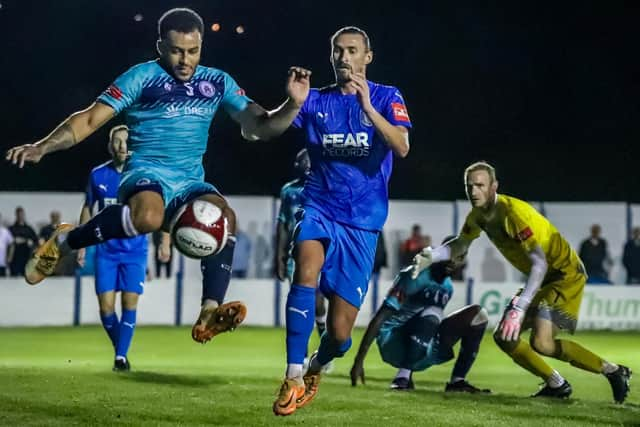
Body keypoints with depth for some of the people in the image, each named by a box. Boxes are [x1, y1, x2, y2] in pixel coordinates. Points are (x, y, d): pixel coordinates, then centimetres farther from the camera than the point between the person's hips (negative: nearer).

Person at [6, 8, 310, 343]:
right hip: (146, 175, -4)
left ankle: (210, 312, -35)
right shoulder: (142, 77, -1)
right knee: (148, 215, -40)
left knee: (224, 215, -29)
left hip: (190, 183, 4)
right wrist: (42, 147, -18)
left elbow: (261, 126, 13)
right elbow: (90, 119, -5)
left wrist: (293, 104, -7)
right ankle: (63, 243, -17)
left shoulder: (217, 82, 13)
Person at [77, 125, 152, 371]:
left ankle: (121, 356, -5)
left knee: (129, 303, -10)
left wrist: (165, 242, -3)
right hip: (106, 251, 2)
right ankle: (120, 351, 17)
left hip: (135, 251, -2)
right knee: (106, 306, -3)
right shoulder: (98, 175, 2)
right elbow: (88, 210, 13)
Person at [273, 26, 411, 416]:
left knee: (340, 334, -1)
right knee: (307, 267, -34)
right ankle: (294, 378, -31)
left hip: (362, 222, -1)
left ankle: (316, 367, 35)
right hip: (319, 208, 1)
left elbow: (401, 147, -16)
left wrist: (367, 106, -28)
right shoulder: (316, 101, 8)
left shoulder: (386, 98, 2)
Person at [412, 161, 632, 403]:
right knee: (504, 336, 3)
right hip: (541, 278, 9)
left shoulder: (514, 212, -28)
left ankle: (613, 372, -9)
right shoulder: (477, 216, -1)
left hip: (566, 274, -9)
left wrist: (520, 308, -41)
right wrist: (430, 256, 0)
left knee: (541, 342, -25)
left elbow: (540, 263, -34)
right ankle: (557, 385, 16)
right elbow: (460, 245, 20)